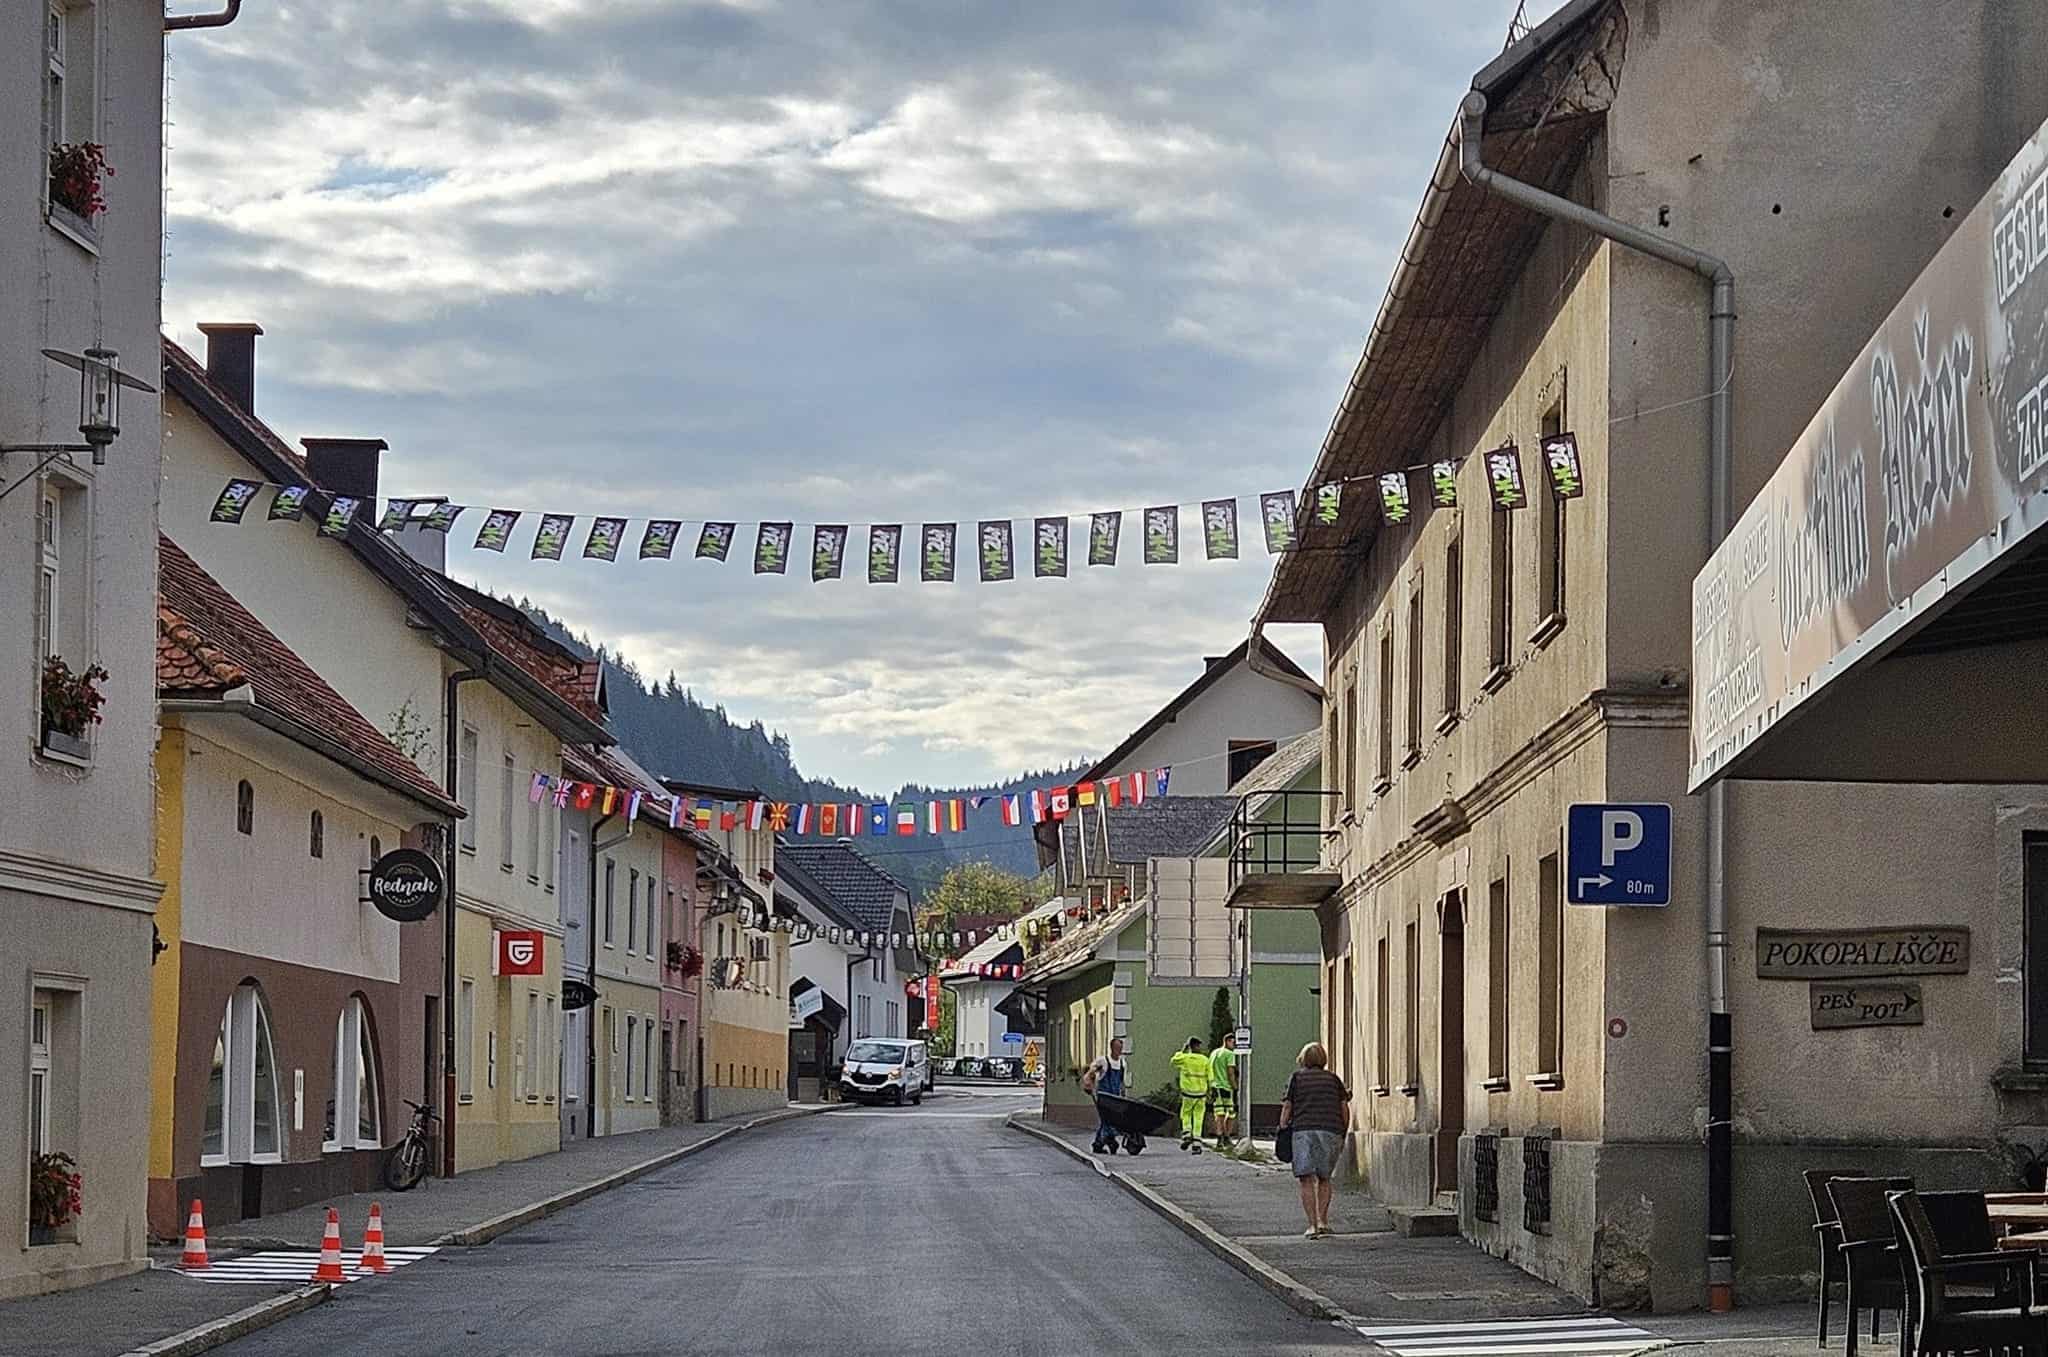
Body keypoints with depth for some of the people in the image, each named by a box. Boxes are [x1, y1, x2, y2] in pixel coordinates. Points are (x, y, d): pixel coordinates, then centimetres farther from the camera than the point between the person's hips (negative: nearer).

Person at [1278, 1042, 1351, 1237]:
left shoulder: (1297, 1077, 12)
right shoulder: (1333, 1079, 17)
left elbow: (1287, 1106, 4)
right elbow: (1345, 1108, 10)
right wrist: (1343, 1136, 16)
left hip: (1303, 1131, -2)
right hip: (1331, 1131, 2)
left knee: (1307, 1180, -3)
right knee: (1324, 1179, 15)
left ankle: (1313, 1225, -11)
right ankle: (1323, 1221, 6)